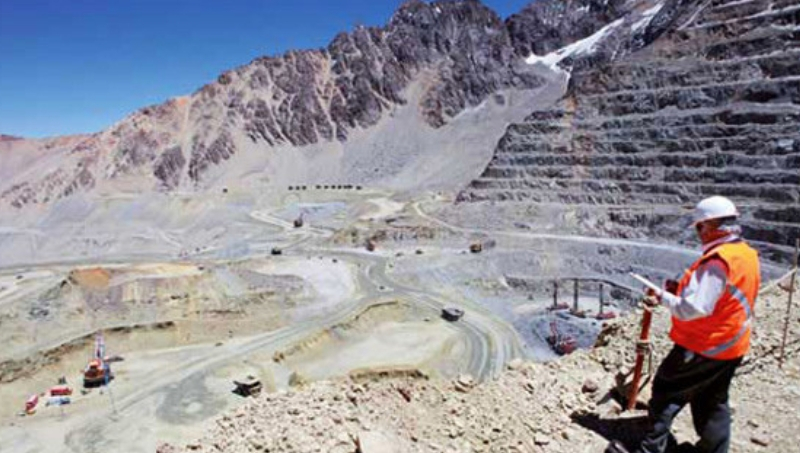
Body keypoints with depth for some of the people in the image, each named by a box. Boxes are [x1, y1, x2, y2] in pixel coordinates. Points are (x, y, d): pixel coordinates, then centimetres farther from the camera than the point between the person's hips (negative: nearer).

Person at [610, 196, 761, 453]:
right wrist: (682, 291, 5)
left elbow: (694, 309, -28)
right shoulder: (748, 255, 4)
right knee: (713, 403, 21)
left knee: (666, 393, 4)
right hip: (731, 348, 9)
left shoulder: (717, 261, -25)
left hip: (703, 347, -8)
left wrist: (664, 298, -13)